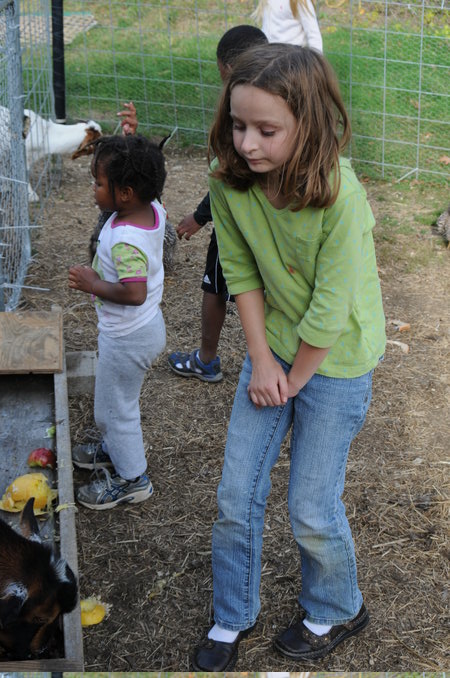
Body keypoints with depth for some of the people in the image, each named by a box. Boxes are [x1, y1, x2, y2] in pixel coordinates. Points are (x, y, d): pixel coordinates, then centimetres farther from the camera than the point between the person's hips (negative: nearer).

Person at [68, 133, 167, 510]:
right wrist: (133, 140, 8)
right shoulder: (153, 209, -9)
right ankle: (115, 448, 53)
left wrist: (93, 285, -26)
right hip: (146, 325, 9)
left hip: (127, 338, -9)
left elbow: (134, 293, -39)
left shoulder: (125, 241, -35)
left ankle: (132, 478, 30)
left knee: (115, 407, 12)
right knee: (117, 400, 30)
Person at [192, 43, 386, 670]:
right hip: (272, 348, 5)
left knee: (311, 511, 7)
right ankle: (232, 617, 33)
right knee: (236, 495, 9)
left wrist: (293, 379, -11)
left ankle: (337, 611, 37)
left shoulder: (340, 198, -30)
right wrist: (261, 359, -7)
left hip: (335, 362, -4)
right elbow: (242, 273, -3)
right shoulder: (229, 182, -15)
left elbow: (330, 312, -23)